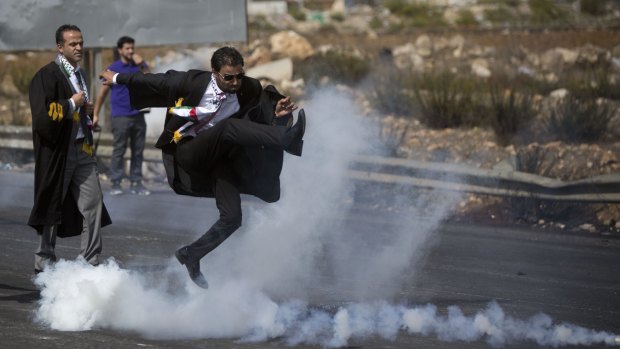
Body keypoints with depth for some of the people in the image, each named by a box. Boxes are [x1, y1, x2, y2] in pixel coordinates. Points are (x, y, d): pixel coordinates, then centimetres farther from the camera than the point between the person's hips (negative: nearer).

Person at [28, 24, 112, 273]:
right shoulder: (47, 76, -12)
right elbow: (43, 115, -21)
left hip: (82, 149, 7)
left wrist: (87, 111, 9)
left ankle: (90, 263, 6)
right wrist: (72, 104, -16)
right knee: (53, 208, 3)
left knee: (93, 204, 0)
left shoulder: (79, 74, 15)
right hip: (57, 151, -7)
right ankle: (44, 264, 16)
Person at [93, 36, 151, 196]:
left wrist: (142, 66, -19)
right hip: (121, 116, -4)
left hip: (138, 115, 4)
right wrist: (96, 114, -1)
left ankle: (136, 183, 10)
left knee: (138, 151, 5)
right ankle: (115, 184, 0)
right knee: (119, 150, -4)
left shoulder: (140, 65, 8)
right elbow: (103, 92, 1)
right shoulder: (114, 68, -1)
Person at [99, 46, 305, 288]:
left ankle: (191, 256, 12)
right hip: (184, 152, -5)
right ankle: (288, 139, -53)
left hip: (218, 156, 5)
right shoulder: (192, 82, -16)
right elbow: (156, 82, -3)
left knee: (232, 218, -8)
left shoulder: (249, 91, -9)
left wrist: (279, 114, -30)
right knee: (230, 126, -33)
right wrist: (118, 79, 10)